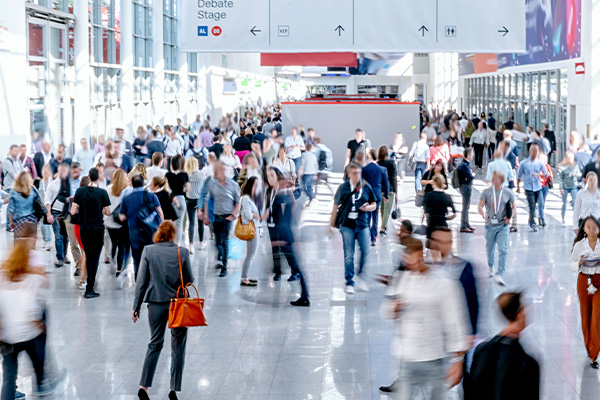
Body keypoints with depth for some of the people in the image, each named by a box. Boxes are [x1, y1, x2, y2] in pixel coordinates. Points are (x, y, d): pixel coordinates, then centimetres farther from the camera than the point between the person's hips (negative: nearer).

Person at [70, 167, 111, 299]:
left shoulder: (80, 191, -4)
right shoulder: (102, 193, -9)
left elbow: (73, 212, -7)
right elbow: (108, 212, -5)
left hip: (84, 229, 2)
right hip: (98, 229, -2)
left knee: (88, 256, 19)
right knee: (95, 258, 0)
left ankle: (90, 282, 27)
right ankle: (89, 289, -4)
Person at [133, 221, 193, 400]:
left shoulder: (148, 251, -5)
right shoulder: (182, 252, -8)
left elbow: (142, 281, -3)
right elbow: (189, 279, -2)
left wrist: (137, 307, 3)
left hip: (156, 303, 1)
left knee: (155, 344, 15)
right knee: (178, 347, 10)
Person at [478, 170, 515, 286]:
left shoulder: (508, 193, 2)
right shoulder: (486, 192, 1)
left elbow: (513, 207, 11)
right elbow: (480, 206, -3)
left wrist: (509, 217, -8)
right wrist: (483, 214, -25)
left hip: (502, 226, -1)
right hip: (490, 225, 1)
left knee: (503, 250, -14)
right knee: (489, 249, 13)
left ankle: (499, 275, -16)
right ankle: (490, 266, 44)